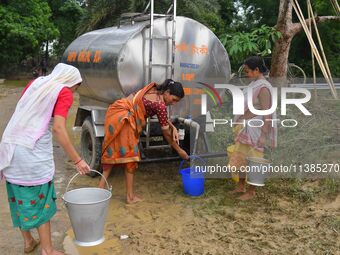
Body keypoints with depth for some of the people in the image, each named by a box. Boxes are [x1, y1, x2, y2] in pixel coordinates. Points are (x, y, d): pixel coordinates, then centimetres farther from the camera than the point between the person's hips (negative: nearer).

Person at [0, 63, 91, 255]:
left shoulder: (35, 83, 16)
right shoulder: (64, 93, -4)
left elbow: (21, 115, 14)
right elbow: (58, 128, -15)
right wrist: (77, 160, -13)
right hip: (33, 152, -7)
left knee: (20, 197, 18)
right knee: (40, 200, 6)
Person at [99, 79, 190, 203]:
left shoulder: (154, 89, 9)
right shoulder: (160, 104, -16)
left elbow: (162, 115, 19)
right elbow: (166, 133, -7)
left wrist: (173, 127, 4)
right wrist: (179, 150, 4)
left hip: (115, 112, 9)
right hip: (122, 119, -9)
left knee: (112, 152, 15)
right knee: (130, 154, 0)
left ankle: (101, 186, 21)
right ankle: (130, 196, 7)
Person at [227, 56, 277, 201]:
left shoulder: (263, 87, -19)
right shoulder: (254, 84, 9)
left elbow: (267, 113, -21)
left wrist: (263, 135, -22)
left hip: (254, 130, -9)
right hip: (244, 128, 9)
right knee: (240, 157, 17)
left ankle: (251, 191, 20)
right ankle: (241, 186, 33)